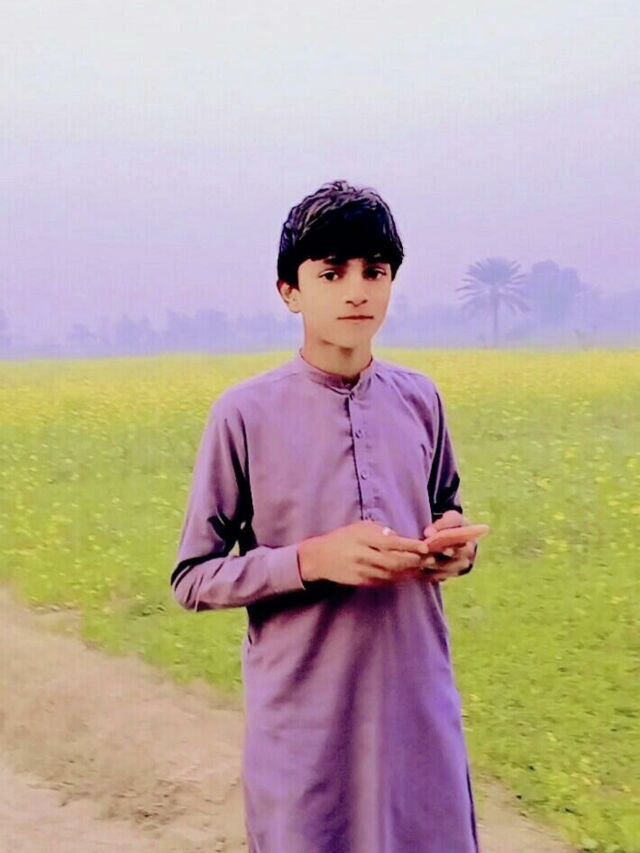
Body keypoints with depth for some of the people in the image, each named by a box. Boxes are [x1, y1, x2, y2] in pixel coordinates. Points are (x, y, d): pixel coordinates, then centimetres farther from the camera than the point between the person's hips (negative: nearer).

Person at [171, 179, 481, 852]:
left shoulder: (421, 400, 3)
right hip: (304, 724, -3)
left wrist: (456, 548, -6)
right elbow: (193, 581, -5)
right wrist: (314, 558, -21)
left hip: (420, 709, 3)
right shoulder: (245, 415, -9)